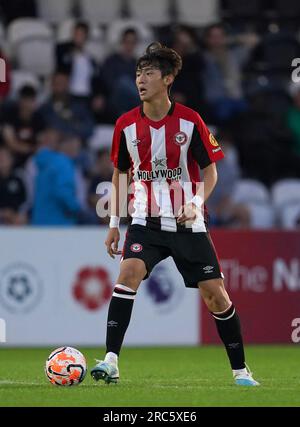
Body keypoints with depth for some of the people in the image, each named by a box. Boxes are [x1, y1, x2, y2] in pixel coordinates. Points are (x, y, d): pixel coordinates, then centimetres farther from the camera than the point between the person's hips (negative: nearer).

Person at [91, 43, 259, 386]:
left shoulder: (190, 121, -6)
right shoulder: (126, 124, 0)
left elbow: (210, 170, 1)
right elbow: (119, 173, 13)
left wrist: (196, 204, -17)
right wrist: (114, 224, 9)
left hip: (188, 224, -1)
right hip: (146, 222, 1)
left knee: (215, 294, -1)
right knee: (129, 272, -25)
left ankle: (240, 371, 15)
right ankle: (110, 362, -29)